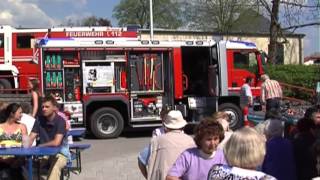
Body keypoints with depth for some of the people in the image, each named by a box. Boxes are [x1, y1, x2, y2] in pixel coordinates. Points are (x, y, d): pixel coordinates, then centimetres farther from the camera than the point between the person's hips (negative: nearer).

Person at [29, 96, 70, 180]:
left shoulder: (60, 121, -14)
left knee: (55, 166, -36)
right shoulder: (40, 120, 4)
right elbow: (30, 138, 1)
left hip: (60, 153, -5)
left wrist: (40, 146, -8)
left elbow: (56, 142, -22)